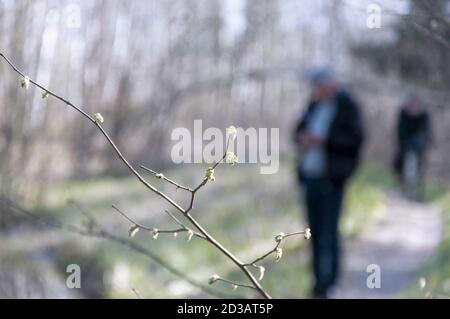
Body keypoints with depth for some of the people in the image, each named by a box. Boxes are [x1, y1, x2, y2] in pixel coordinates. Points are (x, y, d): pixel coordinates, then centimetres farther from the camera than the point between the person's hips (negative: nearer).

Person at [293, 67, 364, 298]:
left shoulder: (347, 107, -9)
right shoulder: (315, 104, 10)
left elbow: (354, 138, -18)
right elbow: (301, 129, 17)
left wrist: (323, 140, -26)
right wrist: (302, 137, -8)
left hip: (332, 178, -6)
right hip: (310, 176, 6)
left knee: (328, 231, -9)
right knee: (315, 230, 8)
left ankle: (326, 282, -5)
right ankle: (321, 277, 16)